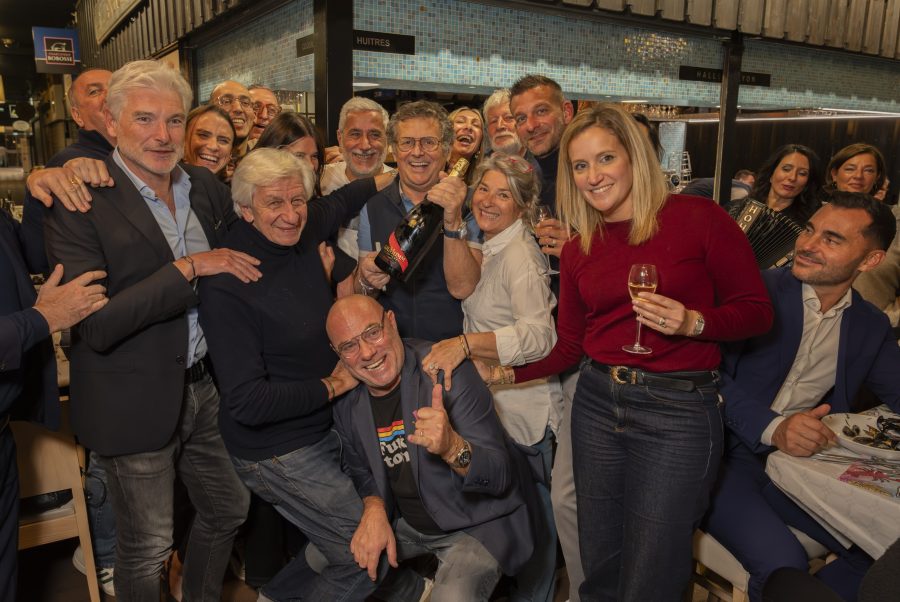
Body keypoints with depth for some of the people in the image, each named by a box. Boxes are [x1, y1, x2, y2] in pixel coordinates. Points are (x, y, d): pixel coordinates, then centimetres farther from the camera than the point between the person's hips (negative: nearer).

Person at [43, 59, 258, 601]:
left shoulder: (206, 186, 2)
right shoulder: (80, 202, -16)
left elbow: (239, 263, 15)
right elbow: (95, 326, -24)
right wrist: (189, 268, -26)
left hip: (206, 387, 6)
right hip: (136, 404, -6)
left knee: (230, 509, 22)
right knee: (148, 547, 13)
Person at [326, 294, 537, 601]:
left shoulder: (446, 371, -23)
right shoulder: (347, 400, -6)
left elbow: (500, 476, -25)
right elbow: (360, 469, 10)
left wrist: (452, 447, -46)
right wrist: (374, 509, -11)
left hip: (476, 523, -6)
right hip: (405, 523, 6)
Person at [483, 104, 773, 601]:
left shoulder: (697, 218, -6)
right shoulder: (578, 249, 8)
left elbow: (756, 311, -3)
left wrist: (694, 322, -20)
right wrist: (507, 373, 3)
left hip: (678, 409, -4)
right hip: (597, 402, 5)